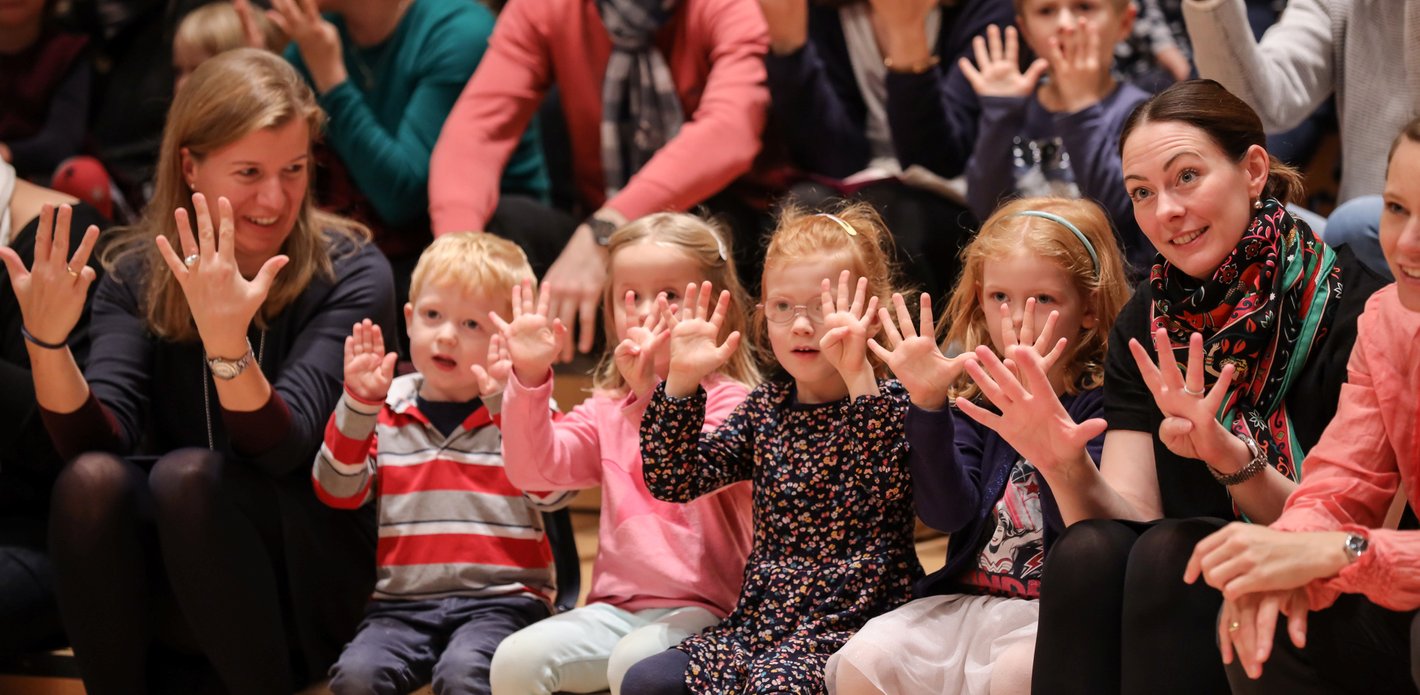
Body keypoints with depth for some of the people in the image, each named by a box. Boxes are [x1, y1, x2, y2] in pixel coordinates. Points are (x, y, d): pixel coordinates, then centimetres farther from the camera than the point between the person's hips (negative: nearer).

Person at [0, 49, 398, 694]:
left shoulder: (351, 275, -9)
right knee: (91, 481, -26)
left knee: (188, 476, -29)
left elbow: (284, 449, -22)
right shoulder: (134, 274, 1)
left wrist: (227, 345, -40)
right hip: (167, 595, 3)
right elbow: (98, 441, -13)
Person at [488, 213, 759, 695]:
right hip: (617, 606, 5)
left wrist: (653, 388, -33)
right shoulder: (607, 410, 14)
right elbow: (535, 469, 2)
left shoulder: (728, 400, -3)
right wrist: (529, 377, -11)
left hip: (702, 609, -5)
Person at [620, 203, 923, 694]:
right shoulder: (766, 408, 12)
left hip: (852, 622, -6)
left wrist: (858, 376, -33)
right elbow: (674, 482, 4)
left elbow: (884, 488, -26)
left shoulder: (889, 404, -4)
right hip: (763, 616, 6)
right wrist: (683, 379, -6)